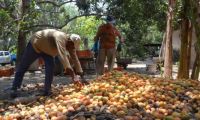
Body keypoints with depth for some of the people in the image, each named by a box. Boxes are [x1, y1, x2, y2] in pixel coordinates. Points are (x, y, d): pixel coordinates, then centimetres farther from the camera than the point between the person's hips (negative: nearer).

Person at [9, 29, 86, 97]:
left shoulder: (70, 43, -15)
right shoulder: (60, 38, -41)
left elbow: (75, 59, -13)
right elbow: (63, 57, -52)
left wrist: (78, 74, -19)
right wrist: (72, 75, -56)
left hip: (46, 48, 7)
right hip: (35, 44, -7)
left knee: (50, 66, -12)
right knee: (23, 67, 2)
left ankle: (47, 91, -6)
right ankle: (14, 89, 12)